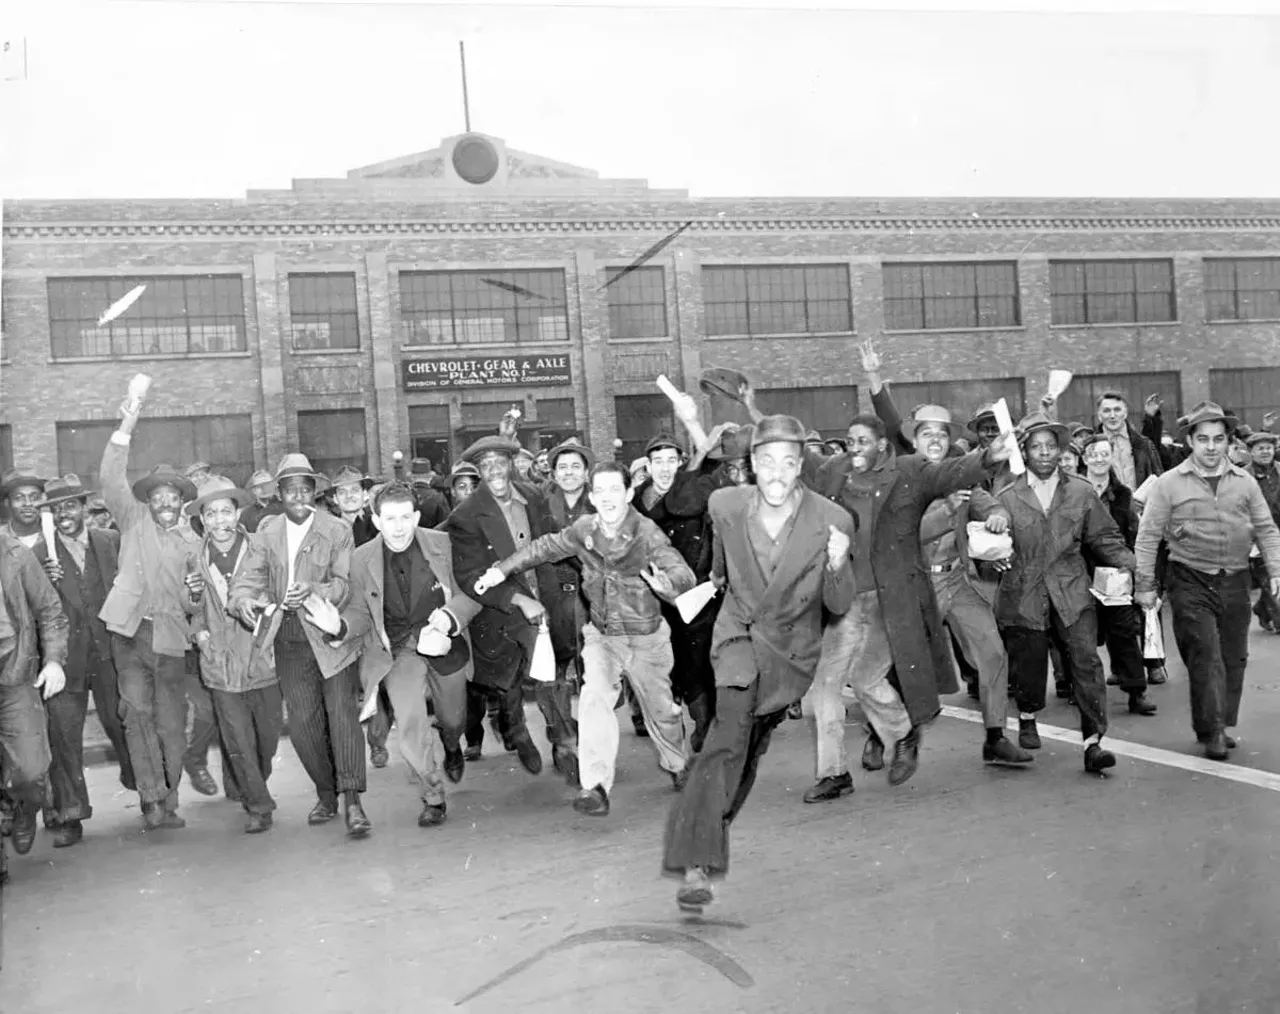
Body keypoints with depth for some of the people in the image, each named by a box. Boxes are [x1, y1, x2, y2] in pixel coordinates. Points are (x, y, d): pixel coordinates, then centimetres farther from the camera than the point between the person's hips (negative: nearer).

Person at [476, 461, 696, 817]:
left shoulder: (647, 533, -22)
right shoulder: (584, 529, -11)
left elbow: (683, 573, -33)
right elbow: (545, 547, 6)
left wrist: (667, 583, -56)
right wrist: (501, 570, 4)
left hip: (647, 637, -2)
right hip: (602, 635, 2)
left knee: (661, 710, 14)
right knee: (595, 696, -22)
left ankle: (677, 766, 44)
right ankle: (595, 785, -20)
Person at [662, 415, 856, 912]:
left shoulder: (832, 520, -19)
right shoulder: (725, 505, -14)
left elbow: (838, 606, -13)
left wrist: (837, 566, -33)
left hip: (791, 646, 1)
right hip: (739, 631, -1)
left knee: (749, 743, 14)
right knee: (732, 732, -21)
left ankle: (709, 823, 43)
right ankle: (696, 864, -24)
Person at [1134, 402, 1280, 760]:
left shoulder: (1244, 481, 8)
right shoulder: (1169, 483, -2)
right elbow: (1148, 536, -1)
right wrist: (1145, 584, -3)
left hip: (1235, 581, 4)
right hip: (1190, 583, -4)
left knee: (1233, 657, 9)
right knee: (1205, 655, -9)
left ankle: (1222, 726, 24)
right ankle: (1212, 731, -2)